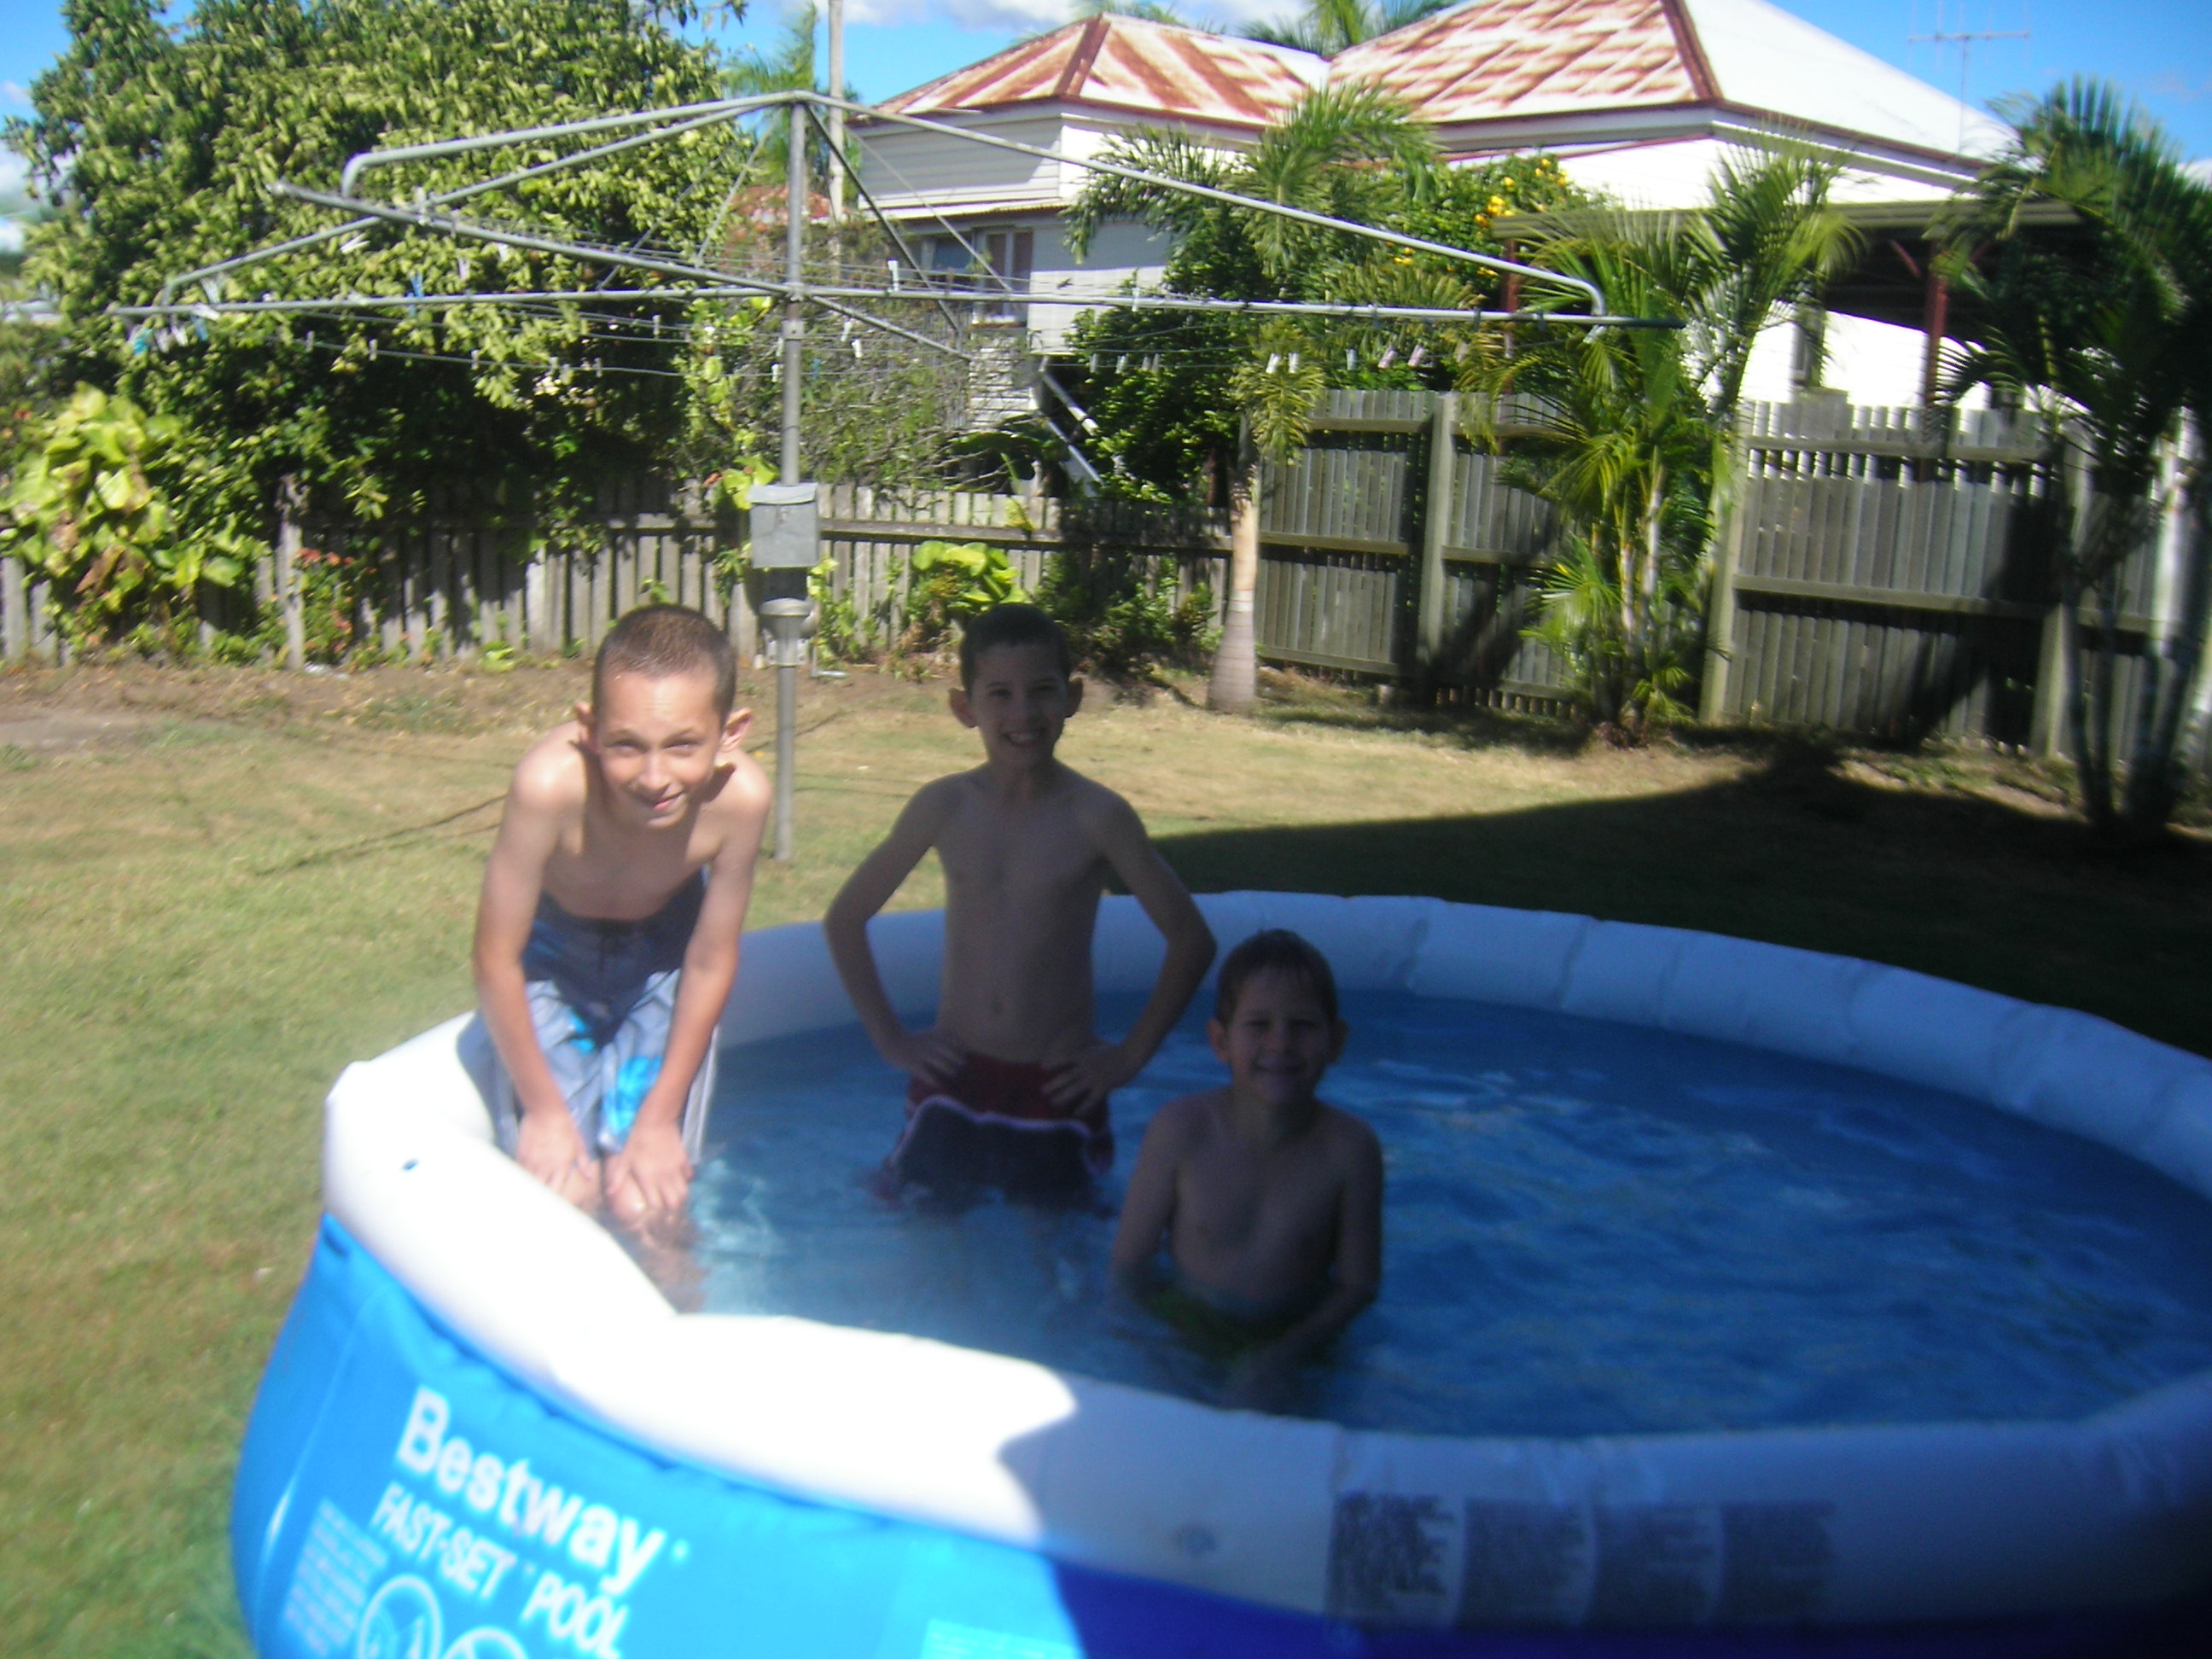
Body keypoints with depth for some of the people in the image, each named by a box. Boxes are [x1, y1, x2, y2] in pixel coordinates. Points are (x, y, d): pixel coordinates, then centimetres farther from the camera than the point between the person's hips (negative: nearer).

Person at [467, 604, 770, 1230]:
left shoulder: (739, 796, -32)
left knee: (646, 1204, -7)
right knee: (562, 1198, -10)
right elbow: (497, 960, -22)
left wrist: (661, 1118, -8)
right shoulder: (551, 784, -39)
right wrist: (544, 1109, -12)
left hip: (661, 962, 1)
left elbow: (710, 963, -15)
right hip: (549, 962, -1)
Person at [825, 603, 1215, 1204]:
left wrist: (1131, 1054, -4)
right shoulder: (944, 807, -6)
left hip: (1057, 1087, -1)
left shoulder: (1096, 816, -11)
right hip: (953, 1083, 2)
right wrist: (889, 1037, 2)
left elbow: (1191, 939, -5)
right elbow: (844, 920, 5)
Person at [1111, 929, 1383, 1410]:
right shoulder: (1181, 1130, -17)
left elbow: (1357, 1285, -6)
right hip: (1185, 1342, 0)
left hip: (1295, 1340, 0)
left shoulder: (1349, 1149, -17)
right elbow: (1129, 1262, -7)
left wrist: (1288, 1352, -18)